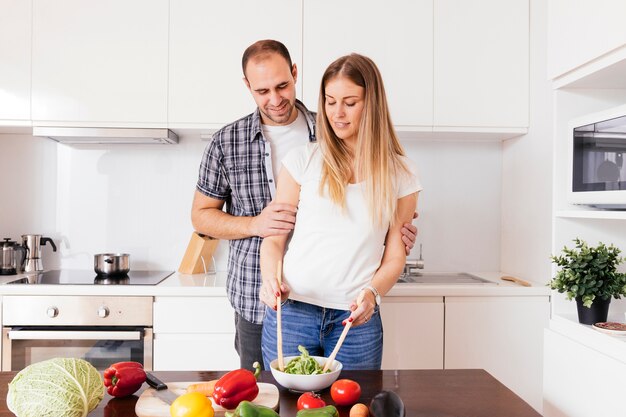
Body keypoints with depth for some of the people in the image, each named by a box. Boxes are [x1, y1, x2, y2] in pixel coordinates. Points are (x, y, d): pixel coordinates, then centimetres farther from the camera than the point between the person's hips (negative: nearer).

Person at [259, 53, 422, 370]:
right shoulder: (303, 160, 2)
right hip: (291, 310, 0)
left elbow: (394, 257, 5)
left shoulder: (399, 174, 4)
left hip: (356, 318, 1)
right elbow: (274, 238, 4)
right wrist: (271, 278, -15)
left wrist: (371, 293, -13)